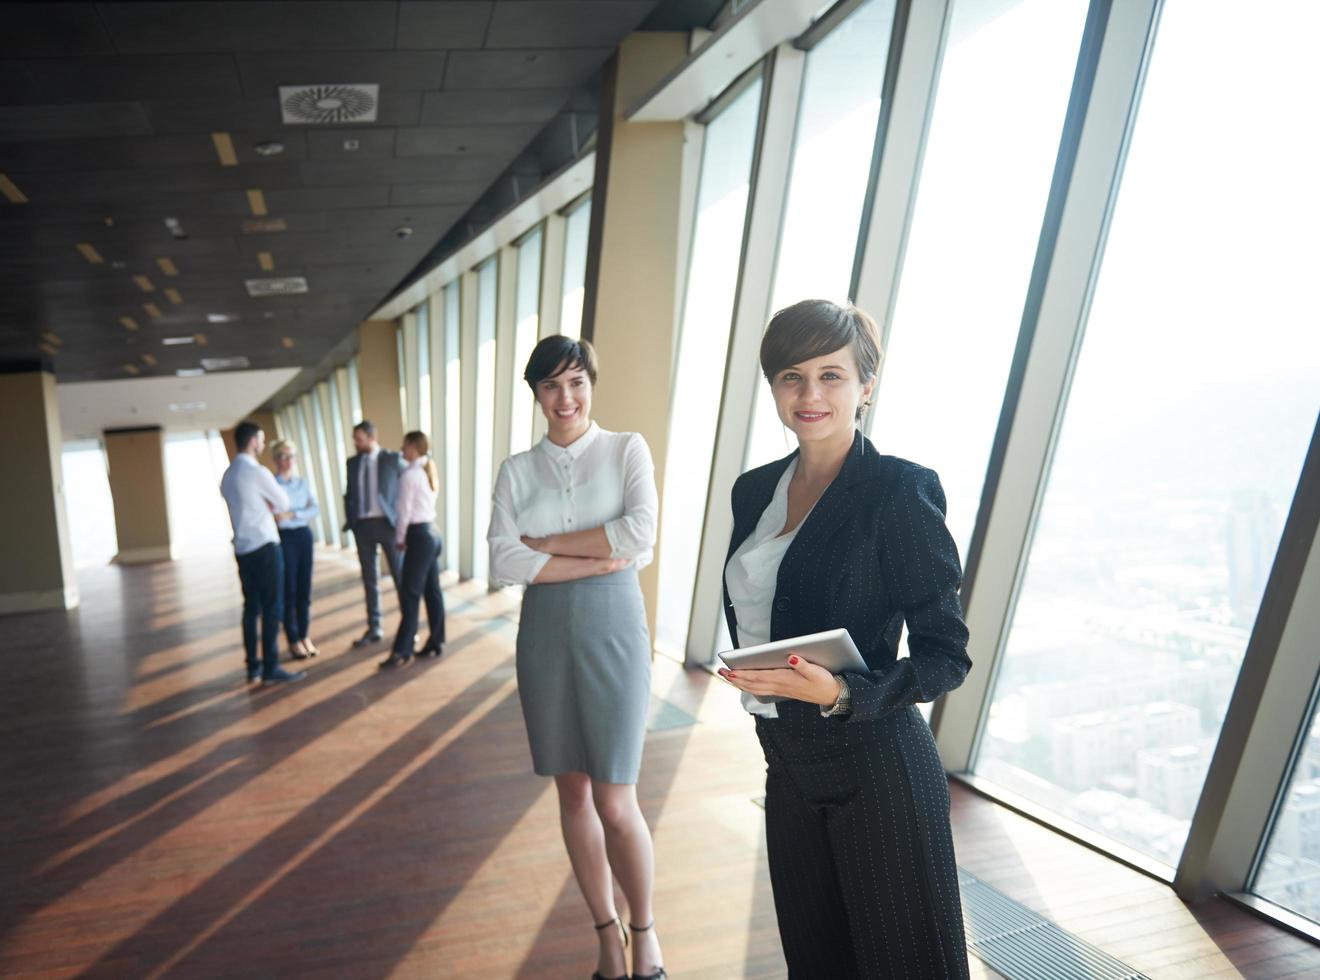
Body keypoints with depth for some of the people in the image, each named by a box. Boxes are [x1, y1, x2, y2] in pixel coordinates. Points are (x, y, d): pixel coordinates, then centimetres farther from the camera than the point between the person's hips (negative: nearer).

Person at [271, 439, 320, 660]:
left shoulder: (303, 482, 11)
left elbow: (315, 509, 0)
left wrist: (293, 515, -14)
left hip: (304, 535, 4)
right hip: (283, 537, -4)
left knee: (305, 588, 7)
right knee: (288, 590, 0)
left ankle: (304, 635, 19)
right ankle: (293, 640, 10)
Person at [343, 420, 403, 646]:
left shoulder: (392, 459, -3)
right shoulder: (353, 463, 9)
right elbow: (349, 494, 13)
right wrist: (350, 521, 2)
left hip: (387, 523, -3)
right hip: (362, 525, 4)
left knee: (401, 576, 4)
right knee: (369, 579, 10)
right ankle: (373, 629, 20)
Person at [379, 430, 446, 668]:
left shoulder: (409, 474, -14)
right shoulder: (429, 472, 12)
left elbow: (404, 510, -11)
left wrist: (400, 539, 1)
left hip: (419, 535, -9)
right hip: (432, 532, 9)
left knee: (410, 593, -5)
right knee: (432, 591, 13)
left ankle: (402, 651, -1)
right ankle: (436, 642, 20)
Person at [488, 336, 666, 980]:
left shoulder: (628, 449, 0)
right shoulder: (517, 469, 5)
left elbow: (640, 534, -16)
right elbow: (504, 563, -7)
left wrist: (544, 543, -10)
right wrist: (599, 560, -14)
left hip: (612, 629, -3)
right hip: (545, 633, 3)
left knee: (615, 805, 0)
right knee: (572, 791, 12)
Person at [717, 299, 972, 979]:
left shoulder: (902, 489, -15)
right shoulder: (754, 489, 5)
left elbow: (946, 653, -15)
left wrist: (841, 694, -29)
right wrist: (757, 680, 5)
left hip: (875, 765, -6)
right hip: (787, 763, 6)